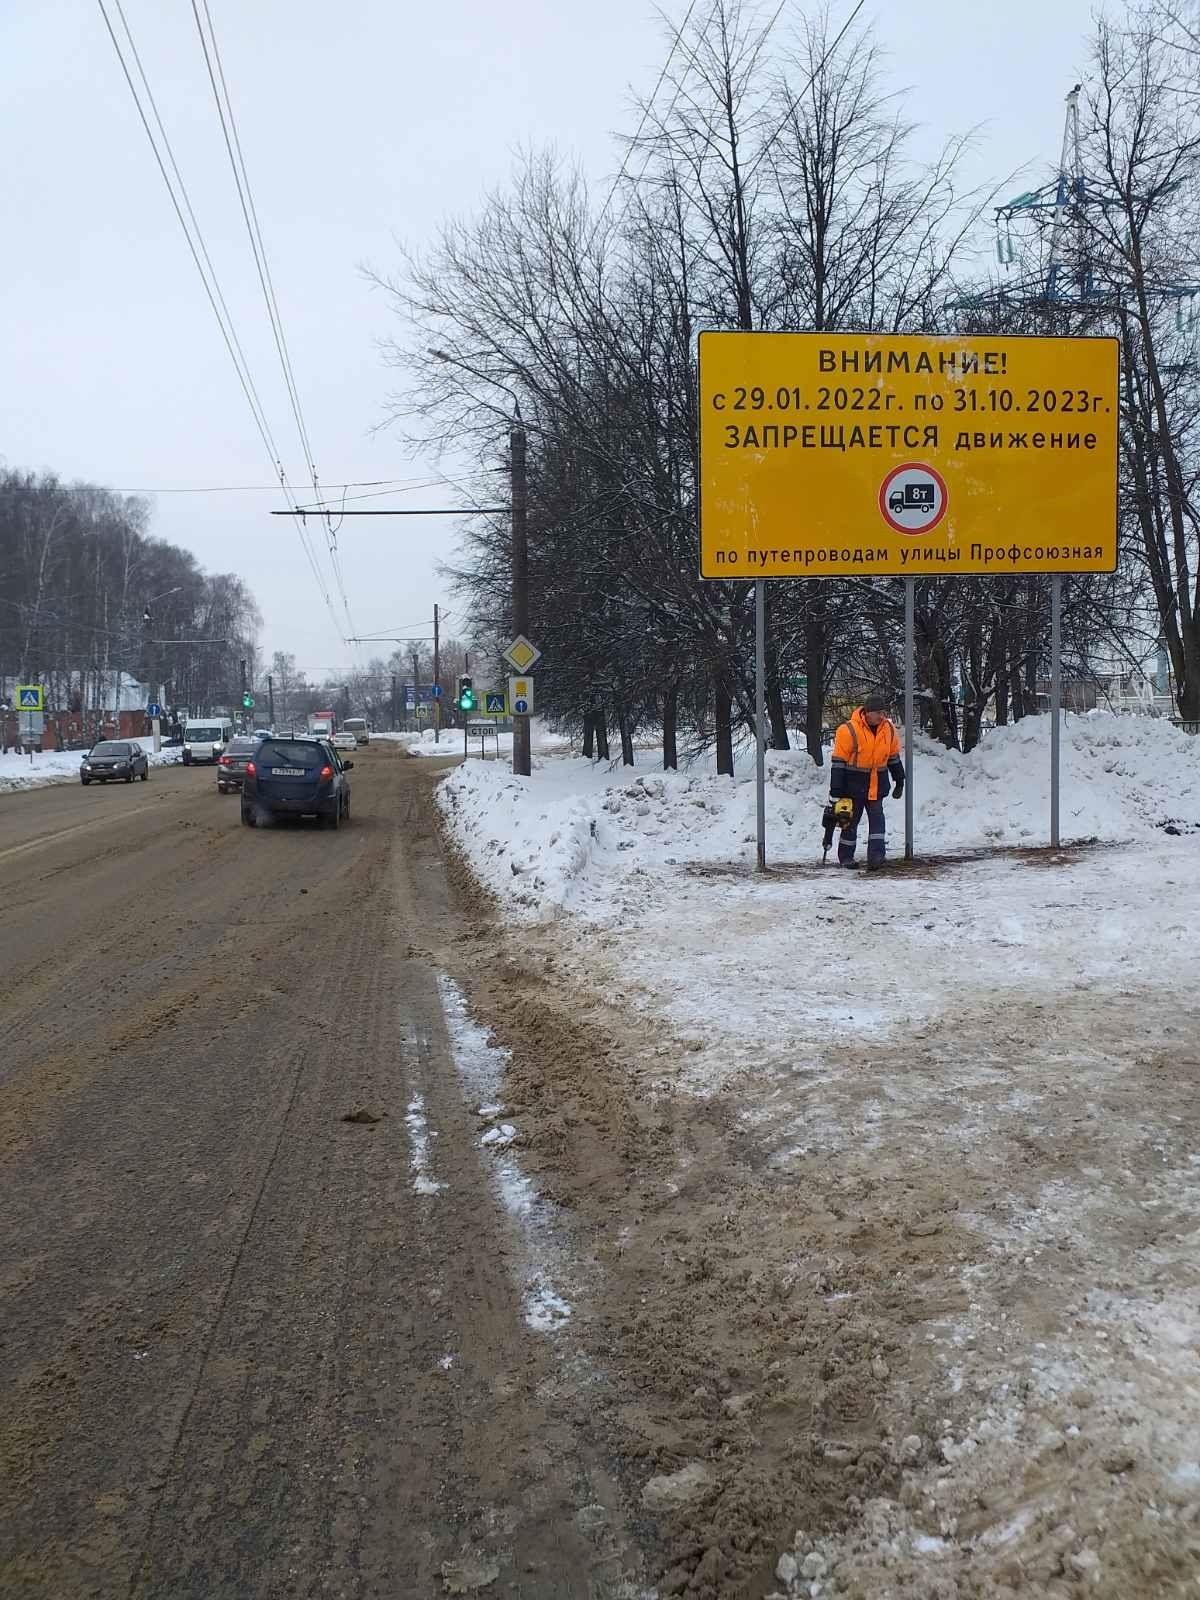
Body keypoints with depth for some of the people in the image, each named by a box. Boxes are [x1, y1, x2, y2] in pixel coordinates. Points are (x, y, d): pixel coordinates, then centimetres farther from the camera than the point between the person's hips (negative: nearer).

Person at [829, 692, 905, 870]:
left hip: (877, 785, 4)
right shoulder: (849, 731, -18)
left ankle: (876, 856, -8)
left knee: (877, 817, -4)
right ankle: (845, 857, 19)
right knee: (851, 820, 6)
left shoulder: (889, 729, -1)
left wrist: (899, 781, 18)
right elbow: (838, 763, -14)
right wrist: (835, 792, -15)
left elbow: (894, 757, 15)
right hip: (854, 784, -4)